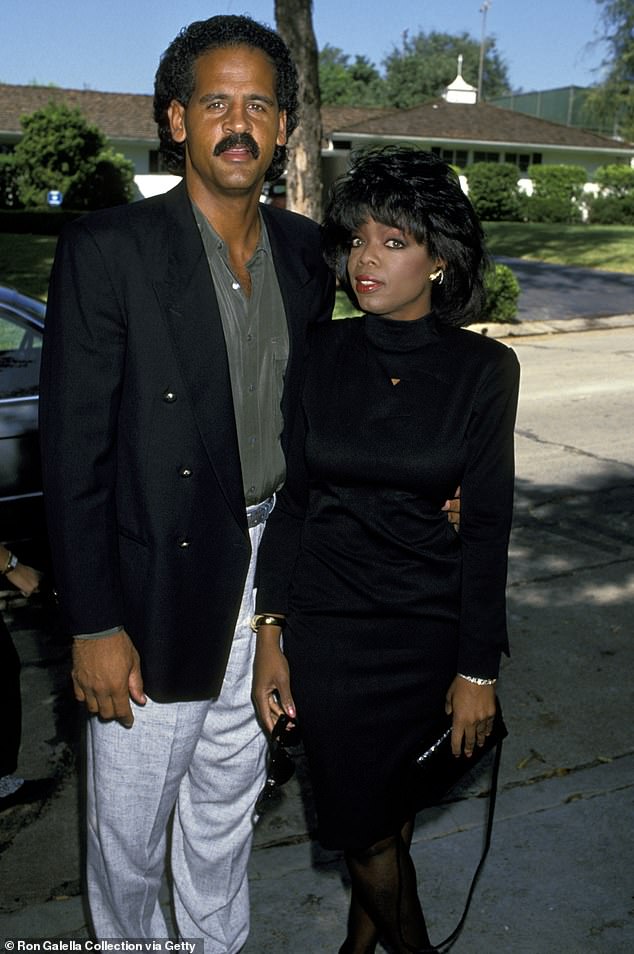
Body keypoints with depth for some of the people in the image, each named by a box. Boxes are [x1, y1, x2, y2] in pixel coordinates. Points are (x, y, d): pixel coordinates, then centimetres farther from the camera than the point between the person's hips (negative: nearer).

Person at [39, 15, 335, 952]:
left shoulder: (304, 250, 4)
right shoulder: (108, 249, -13)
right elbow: (74, 450, -14)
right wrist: (93, 624, -14)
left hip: (271, 572, 5)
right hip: (156, 587, -4)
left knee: (227, 808, 24)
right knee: (130, 826, 13)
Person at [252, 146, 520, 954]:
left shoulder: (482, 368, -7)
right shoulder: (322, 354, -3)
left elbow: (487, 526, -6)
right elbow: (290, 498, 1)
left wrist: (479, 669, -6)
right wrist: (270, 632, -3)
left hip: (429, 627, -1)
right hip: (326, 623, 1)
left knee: (381, 809, 14)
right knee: (360, 816, 12)